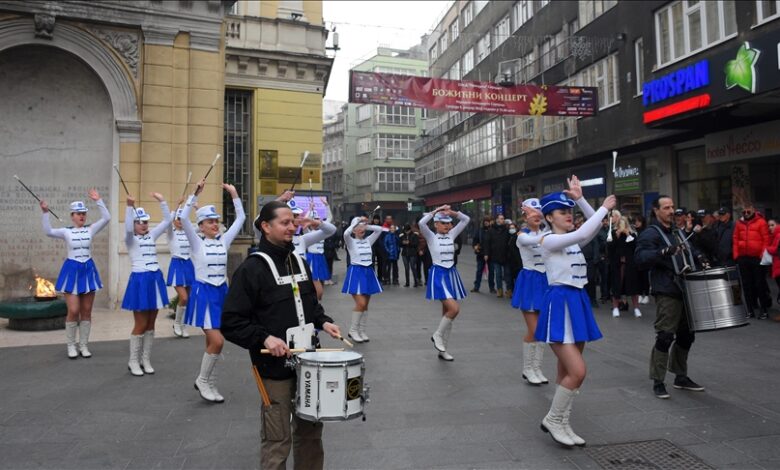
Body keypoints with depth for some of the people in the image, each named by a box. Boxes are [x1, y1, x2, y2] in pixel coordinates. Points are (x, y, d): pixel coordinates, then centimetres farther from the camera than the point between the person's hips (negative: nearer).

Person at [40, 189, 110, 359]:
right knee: (73, 311, -5)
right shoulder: (66, 231, 1)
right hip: (72, 270, -2)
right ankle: (71, 346, 12)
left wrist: (98, 201, -12)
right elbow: (48, 231, -16)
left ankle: (83, 345, 16)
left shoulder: (90, 230, 3)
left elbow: (106, 218, -8)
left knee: (86, 311, 6)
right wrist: (45, 212, -22)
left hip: (88, 270, 2)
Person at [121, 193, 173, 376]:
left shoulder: (151, 236, 13)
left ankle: (146, 361, 19)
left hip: (155, 279, 5)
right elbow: (128, 228, -24)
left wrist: (162, 201, -2)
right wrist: (130, 205, -34)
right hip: (140, 280, -5)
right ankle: (133, 362, 14)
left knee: (151, 324, 9)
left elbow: (168, 220, 8)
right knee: (141, 324, -1)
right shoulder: (131, 239, -1)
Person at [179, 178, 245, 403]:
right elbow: (183, 219, -19)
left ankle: (210, 385, 22)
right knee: (217, 342, -13)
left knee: (213, 342, 10)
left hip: (221, 293, 5)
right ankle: (202, 380, 9)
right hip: (204, 293, -5)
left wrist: (234, 195, -1)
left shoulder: (224, 241, 7)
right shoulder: (197, 242, -4)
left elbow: (241, 218, 6)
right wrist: (195, 194, -23)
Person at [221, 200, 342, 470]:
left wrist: (322, 322, 2)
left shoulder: (298, 262, 9)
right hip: (275, 366, -7)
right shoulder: (252, 269, -13)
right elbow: (231, 322, -15)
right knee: (278, 439, 6)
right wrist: (264, 338, -25)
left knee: (310, 430, 19)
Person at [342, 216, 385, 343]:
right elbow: (346, 233, -25)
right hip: (356, 272, -6)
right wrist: (357, 221, -16)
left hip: (368, 272, 6)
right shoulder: (351, 241, -4)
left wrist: (367, 226, 1)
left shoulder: (368, 240, 10)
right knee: (361, 303, -13)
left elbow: (379, 229, 8)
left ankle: (362, 331, 17)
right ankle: (353, 330, 2)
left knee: (366, 304, 7)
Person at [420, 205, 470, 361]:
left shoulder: (451, 235, 9)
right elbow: (421, 223, -23)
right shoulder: (431, 237, -5)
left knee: (447, 311, 8)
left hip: (451, 274, 6)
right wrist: (436, 211, -13)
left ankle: (443, 350, 18)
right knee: (454, 308, -21)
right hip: (438, 275, -6)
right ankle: (437, 335, 4)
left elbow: (466, 219, 8)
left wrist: (452, 212, -4)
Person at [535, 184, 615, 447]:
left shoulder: (573, 240, 14)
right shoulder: (549, 240, -12)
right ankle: (552, 419, 7)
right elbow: (583, 233, -24)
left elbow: (593, 228, 2)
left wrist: (580, 199, -1)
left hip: (578, 302, 9)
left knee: (567, 372, 12)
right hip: (559, 304, -9)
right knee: (577, 372, -12)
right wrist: (605, 208, -15)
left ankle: (562, 424, 23)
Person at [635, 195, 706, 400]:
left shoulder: (677, 231, 18)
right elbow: (639, 259, -23)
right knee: (665, 337, -8)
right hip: (667, 293, -8)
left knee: (686, 335, 14)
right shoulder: (650, 233, -9)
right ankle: (658, 382, 1)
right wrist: (663, 252, -35)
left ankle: (681, 377, 28)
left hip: (685, 290, 9)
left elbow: (689, 253, 32)